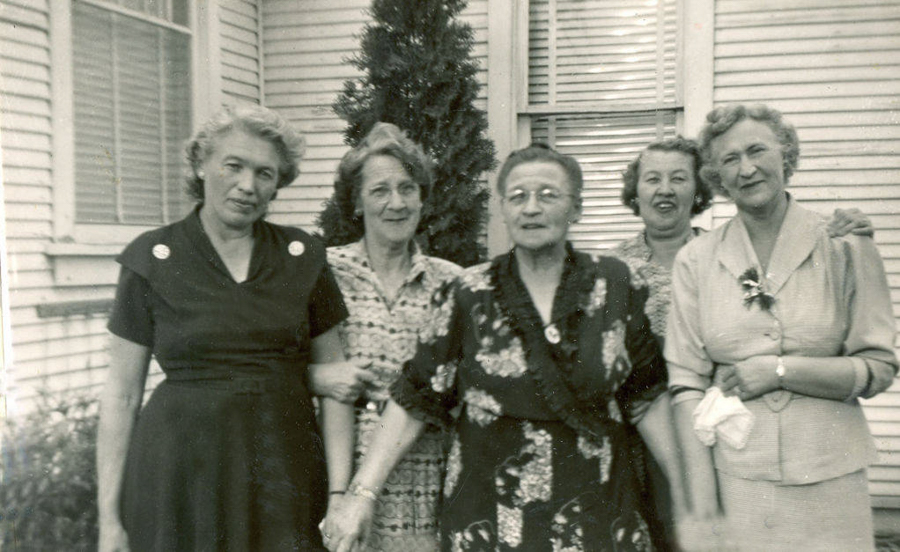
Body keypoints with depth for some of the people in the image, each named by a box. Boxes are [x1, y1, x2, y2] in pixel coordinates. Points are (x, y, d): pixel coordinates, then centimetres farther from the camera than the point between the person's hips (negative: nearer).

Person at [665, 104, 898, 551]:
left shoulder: (846, 248, 1)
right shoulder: (695, 261, 2)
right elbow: (687, 384, 0)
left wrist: (780, 370, -12)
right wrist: (701, 503, -6)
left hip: (828, 483, 0)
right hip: (734, 481, 0)